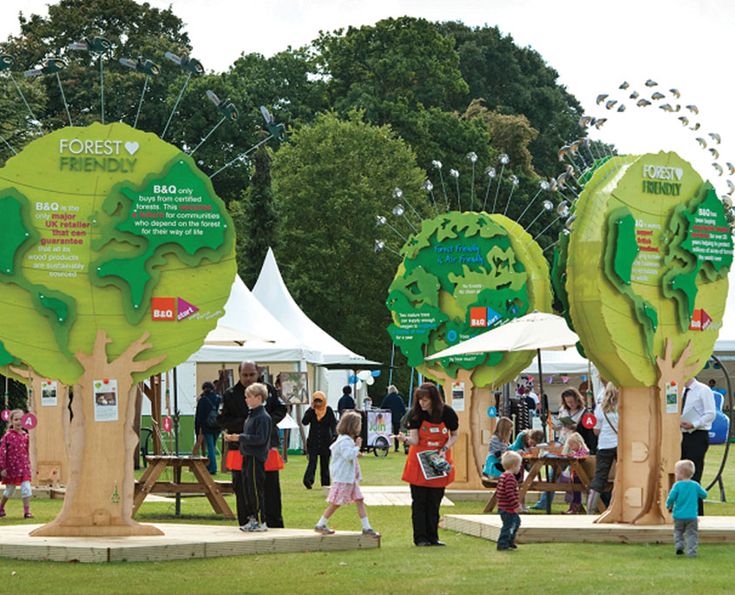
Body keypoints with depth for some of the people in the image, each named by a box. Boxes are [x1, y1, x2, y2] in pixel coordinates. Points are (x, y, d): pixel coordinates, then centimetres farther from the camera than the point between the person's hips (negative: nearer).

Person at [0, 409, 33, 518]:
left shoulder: (25, 436, 4)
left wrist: (28, 465, 14)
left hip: (24, 468, 3)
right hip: (12, 467, -3)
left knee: (26, 488, -7)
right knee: (10, 489, 10)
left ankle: (27, 511, -3)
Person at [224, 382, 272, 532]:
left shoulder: (263, 417, -14)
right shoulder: (251, 415, 16)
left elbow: (260, 439, -21)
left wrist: (240, 438, -20)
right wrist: (233, 439, 9)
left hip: (256, 458, -10)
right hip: (247, 457, 10)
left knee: (256, 490, -6)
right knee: (247, 489, 12)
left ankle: (261, 522, -1)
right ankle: (252, 519, 20)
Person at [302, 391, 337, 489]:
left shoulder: (328, 410, 3)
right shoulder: (311, 411, 3)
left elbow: (333, 423, 3)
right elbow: (304, 422, -8)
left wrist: (334, 434, -14)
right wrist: (311, 409, -13)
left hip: (325, 441, 1)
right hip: (313, 441, -1)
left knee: (325, 463, 6)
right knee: (312, 461, -14)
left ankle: (325, 483, 11)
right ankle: (308, 480, -26)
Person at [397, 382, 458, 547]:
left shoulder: (447, 413, -10)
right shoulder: (415, 414, -13)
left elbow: (454, 435, 4)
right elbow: (415, 439, -17)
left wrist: (445, 449, -11)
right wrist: (406, 439, -39)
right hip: (419, 461, -1)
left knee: (435, 502, 5)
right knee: (419, 501, -1)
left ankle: (433, 537, 12)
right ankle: (420, 538, 4)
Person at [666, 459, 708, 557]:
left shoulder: (677, 485, -9)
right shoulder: (695, 485, -1)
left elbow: (671, 498, -12)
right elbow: (704, 495, 6)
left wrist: (669, 506, 8)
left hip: (679, 516, -1)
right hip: (692, 516, 1)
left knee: (678, 531, 20)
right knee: (691, 534, 6)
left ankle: (679, 546, 5)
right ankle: (691, 551, -3)